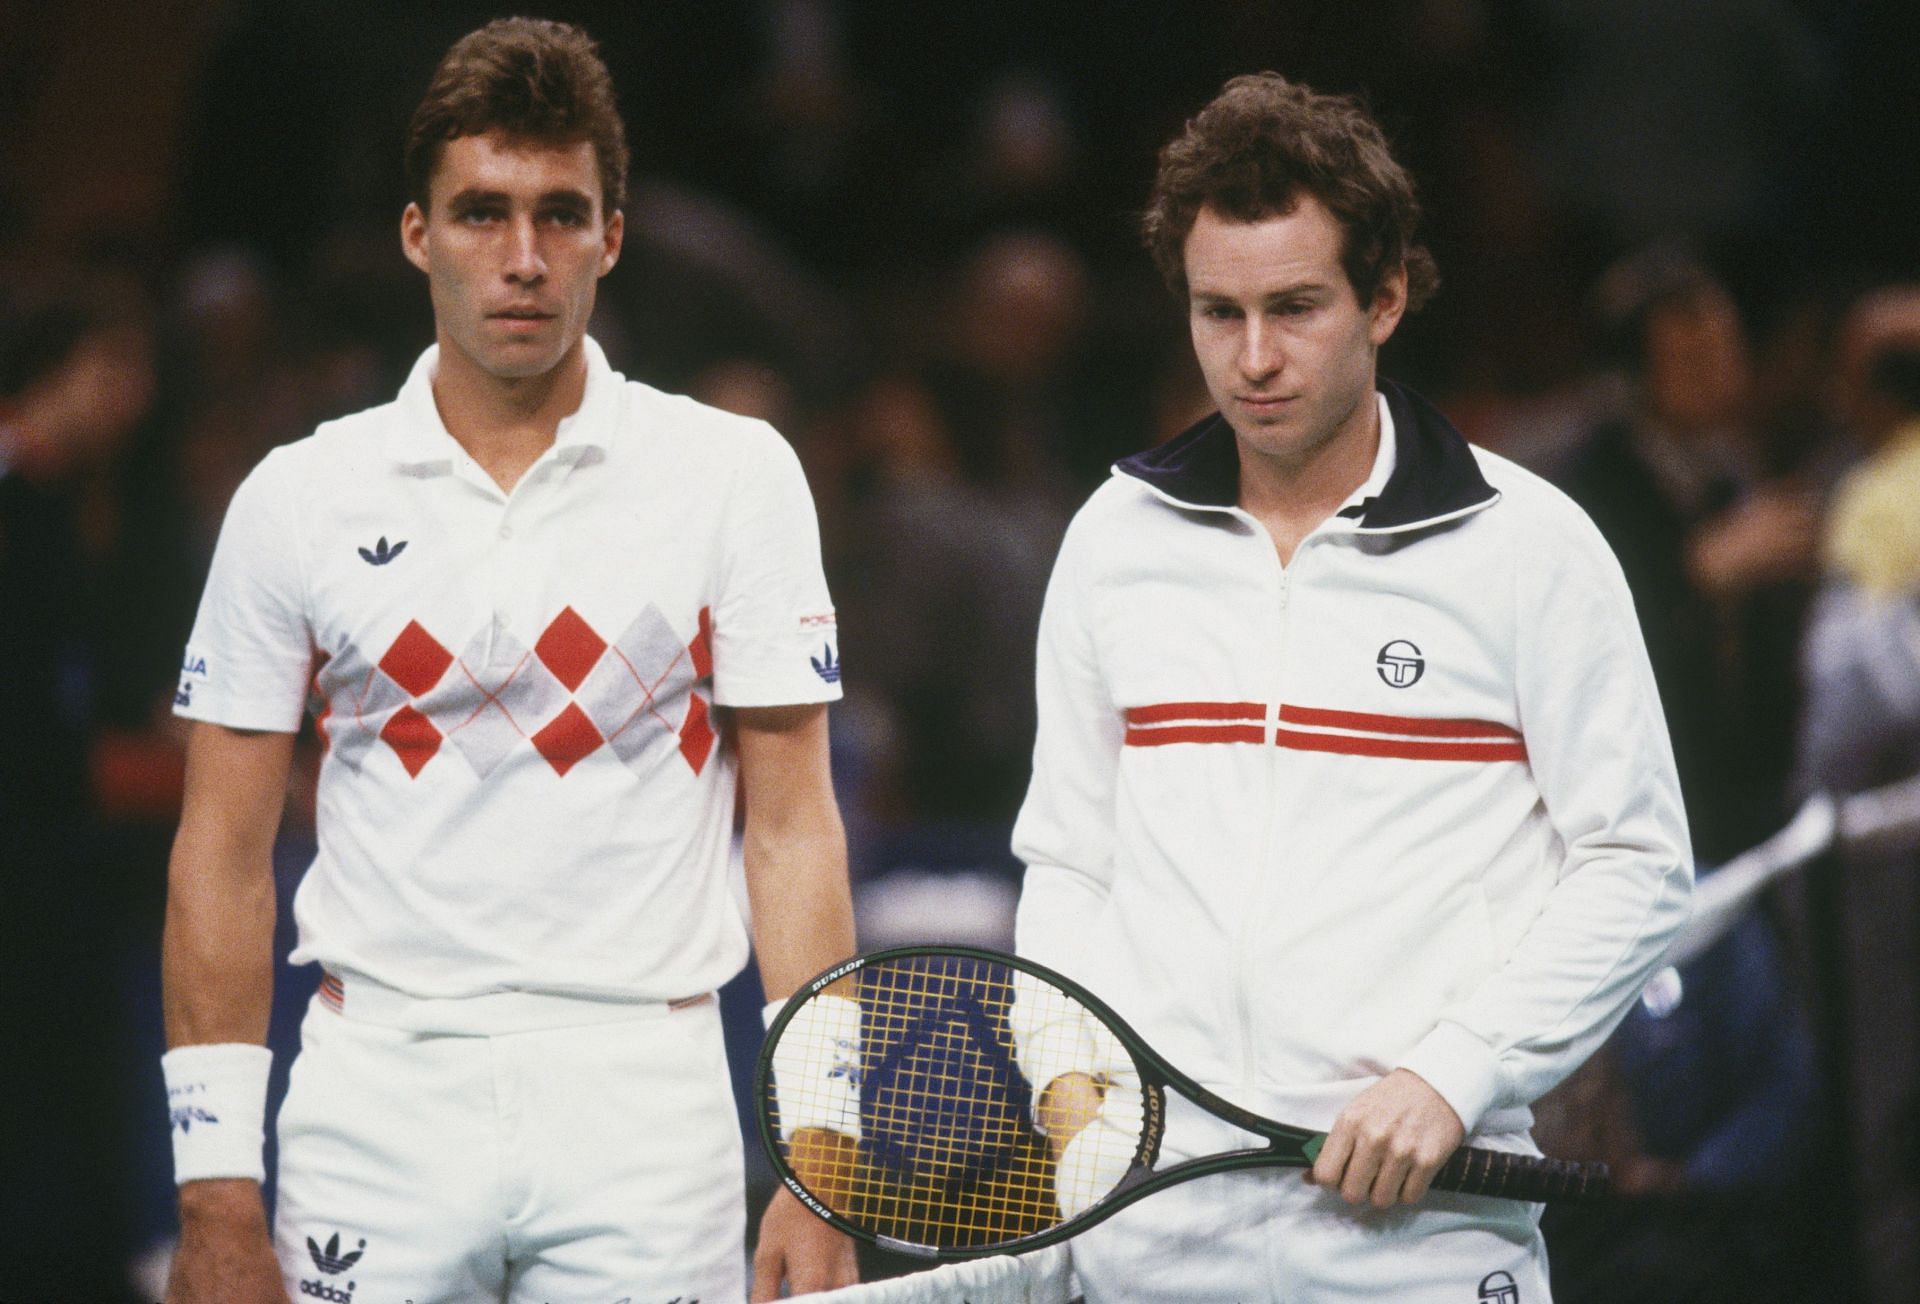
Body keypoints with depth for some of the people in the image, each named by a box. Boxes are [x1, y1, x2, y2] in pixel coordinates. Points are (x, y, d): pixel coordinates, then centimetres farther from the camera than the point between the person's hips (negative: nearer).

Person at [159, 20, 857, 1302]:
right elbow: (223, 860, 6)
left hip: (645, 1101, 0)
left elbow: (793, 828, 1)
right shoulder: (299, 498, 5)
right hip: (377, 1110, 1)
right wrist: (218, 1196, 0)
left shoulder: (736, 475, 2)